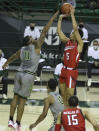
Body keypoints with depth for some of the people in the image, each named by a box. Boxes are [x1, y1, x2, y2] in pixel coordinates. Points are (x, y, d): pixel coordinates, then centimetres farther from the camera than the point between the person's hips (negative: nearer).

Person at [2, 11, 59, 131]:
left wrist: (5, 64, 51)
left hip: (19, 74, 5)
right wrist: (53, 17, -4)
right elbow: (44, 31, -6)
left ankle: (11, 120, 12)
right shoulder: (36, 46, -3)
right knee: (22, 100, -2)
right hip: (28, 76, -5)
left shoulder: (21, 50, 12)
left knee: (16, 97, 12)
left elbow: (12, 57, 32)